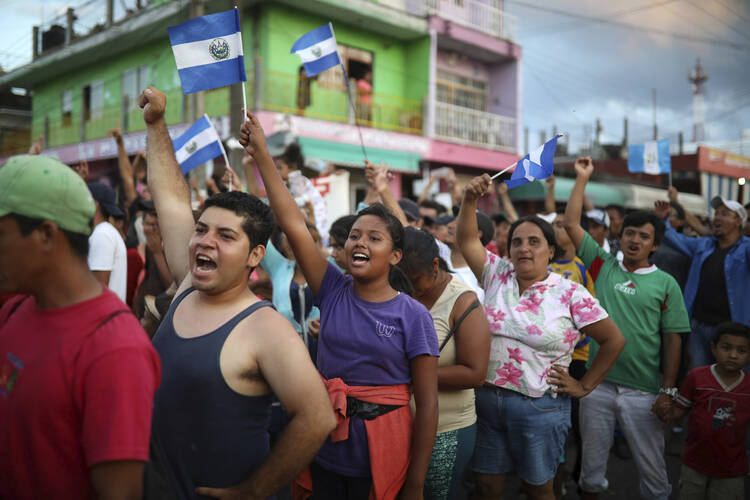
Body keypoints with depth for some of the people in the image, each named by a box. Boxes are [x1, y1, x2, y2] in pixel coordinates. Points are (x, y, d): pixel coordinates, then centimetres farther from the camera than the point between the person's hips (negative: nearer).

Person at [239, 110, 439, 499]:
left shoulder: (413, 316, -10)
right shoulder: (334, 291, -2)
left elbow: (427, 403, -9)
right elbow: (293, 224, -10)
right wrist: (261, 155, -14)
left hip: (381, 461, -3)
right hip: (323, 454, 3)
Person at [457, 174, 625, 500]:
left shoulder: (570, 295, -7)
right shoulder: (497, 275, 2)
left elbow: (614, 340, -2)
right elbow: (467, 240, -5)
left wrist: (584, 386, -2)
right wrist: (470, 199, -19)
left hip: (540, 408, -2)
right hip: (487, 399, 3)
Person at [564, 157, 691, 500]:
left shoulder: (665, 284, -1)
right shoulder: (603, 267, 3)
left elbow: (672, 340, -1)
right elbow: (570, 223, 1)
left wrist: (668, 391, -5)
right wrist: (582, 178, 2)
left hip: (643, 392, -1)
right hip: (597, 384, 2)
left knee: (652, 469, 11)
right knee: (592, 462, 15)